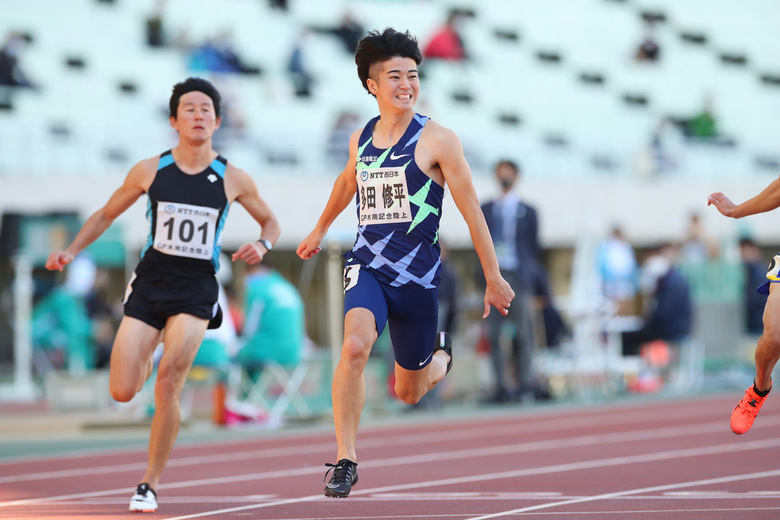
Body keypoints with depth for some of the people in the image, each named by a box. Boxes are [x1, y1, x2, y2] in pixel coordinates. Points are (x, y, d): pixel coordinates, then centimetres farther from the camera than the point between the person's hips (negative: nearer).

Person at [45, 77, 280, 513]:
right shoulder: (150, 171, 1)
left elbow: (271, 222, 15)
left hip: (195, 291, -1)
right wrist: (71, 252, 1)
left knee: (168, 386, -19)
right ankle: (146, 361, 32)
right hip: (149, 284, 1)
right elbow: (106, 215, 14)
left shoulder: (233, 179, 0)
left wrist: (263, 245, -7)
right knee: (122, 393, -7)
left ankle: (150, 485, -4)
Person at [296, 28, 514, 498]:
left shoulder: (438, 140, -8)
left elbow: (472, 211, -4)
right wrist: (320, 230, 42)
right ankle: (346, 460, -21)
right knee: (355, 345, -29)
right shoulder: (361, 139, 5)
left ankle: (441, 356, 48)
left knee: (408, 393, 11)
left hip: (419, 276, -2)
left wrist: (494, 279, -3)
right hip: (367, 264, 2)